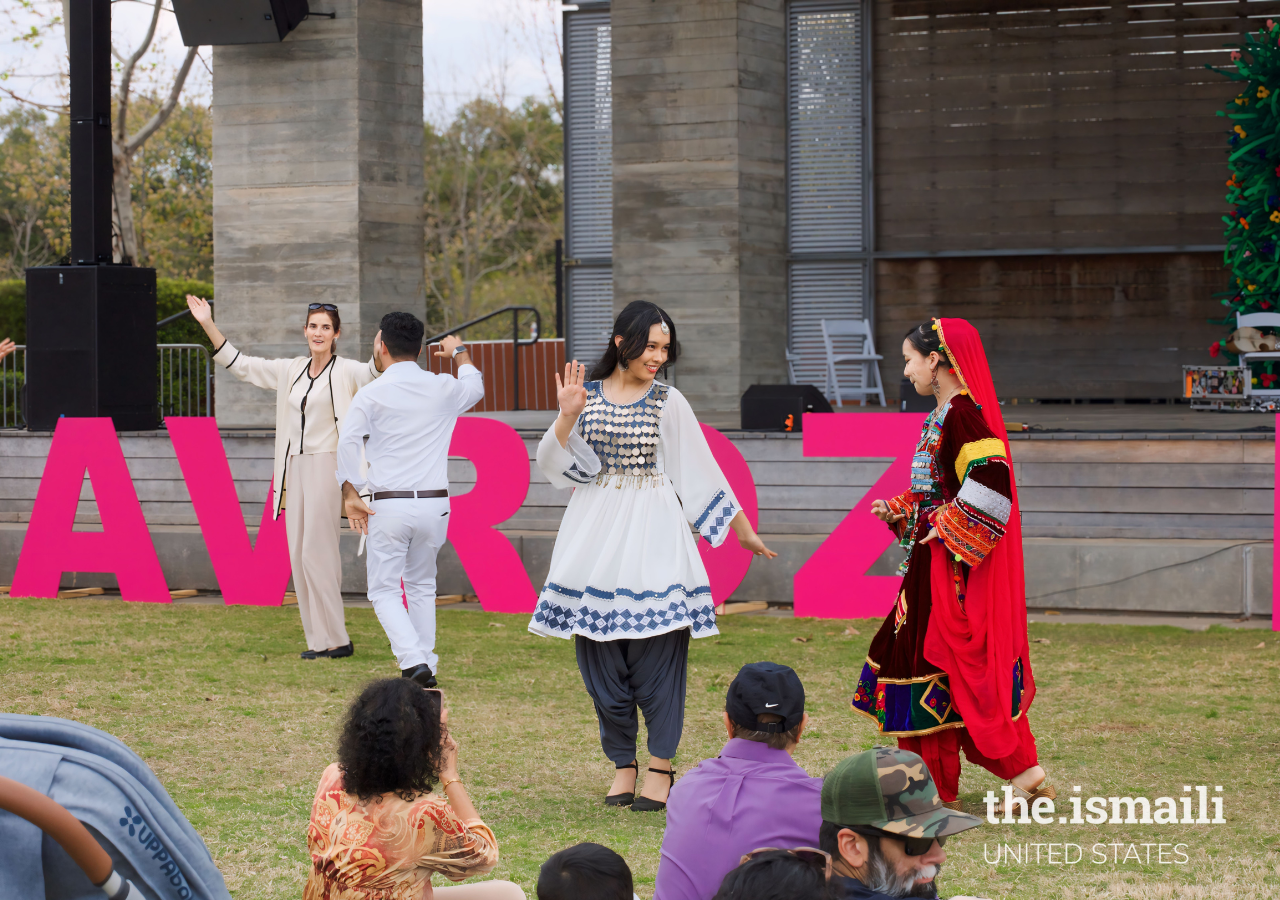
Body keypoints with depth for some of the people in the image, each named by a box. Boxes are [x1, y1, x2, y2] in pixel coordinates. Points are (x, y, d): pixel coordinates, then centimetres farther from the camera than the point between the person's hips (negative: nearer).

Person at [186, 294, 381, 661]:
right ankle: (318, 639, 10)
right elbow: (240, 364, 20)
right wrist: (208, 325, 15)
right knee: (299, 556, 5)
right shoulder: (291, 371, 14)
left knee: (316, 553, -11)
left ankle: (336, 639, -4)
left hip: (326, 466, -7)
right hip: (295, 467, 7)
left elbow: (372, 372, -25)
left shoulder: (345, 371, -4)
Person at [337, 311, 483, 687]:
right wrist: (460, 353, 46)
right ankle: (426, 665, 18)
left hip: (389, 505, -3)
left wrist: (350, 493, -11)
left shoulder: (370, 395, -5)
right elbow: (475, 386, 28)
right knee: (421, 585, 20)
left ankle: (413, 660, -14)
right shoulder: (443, 389, 5)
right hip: (434, 504, 3)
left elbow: (348, 444, -16)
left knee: (384, 589, 6)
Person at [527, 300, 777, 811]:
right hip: (596, 534, 2)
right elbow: (553, 464, 2)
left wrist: (744, 531, 8)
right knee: (601, 659, 3)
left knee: (656, 652, -7)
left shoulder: (668, 402, 3)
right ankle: (622, 764, 14)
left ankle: (660, 768, 1)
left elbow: (700, 472, 7)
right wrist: (567, 418, -14)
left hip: (651, 534, -2)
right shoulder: (587, 394, 7)